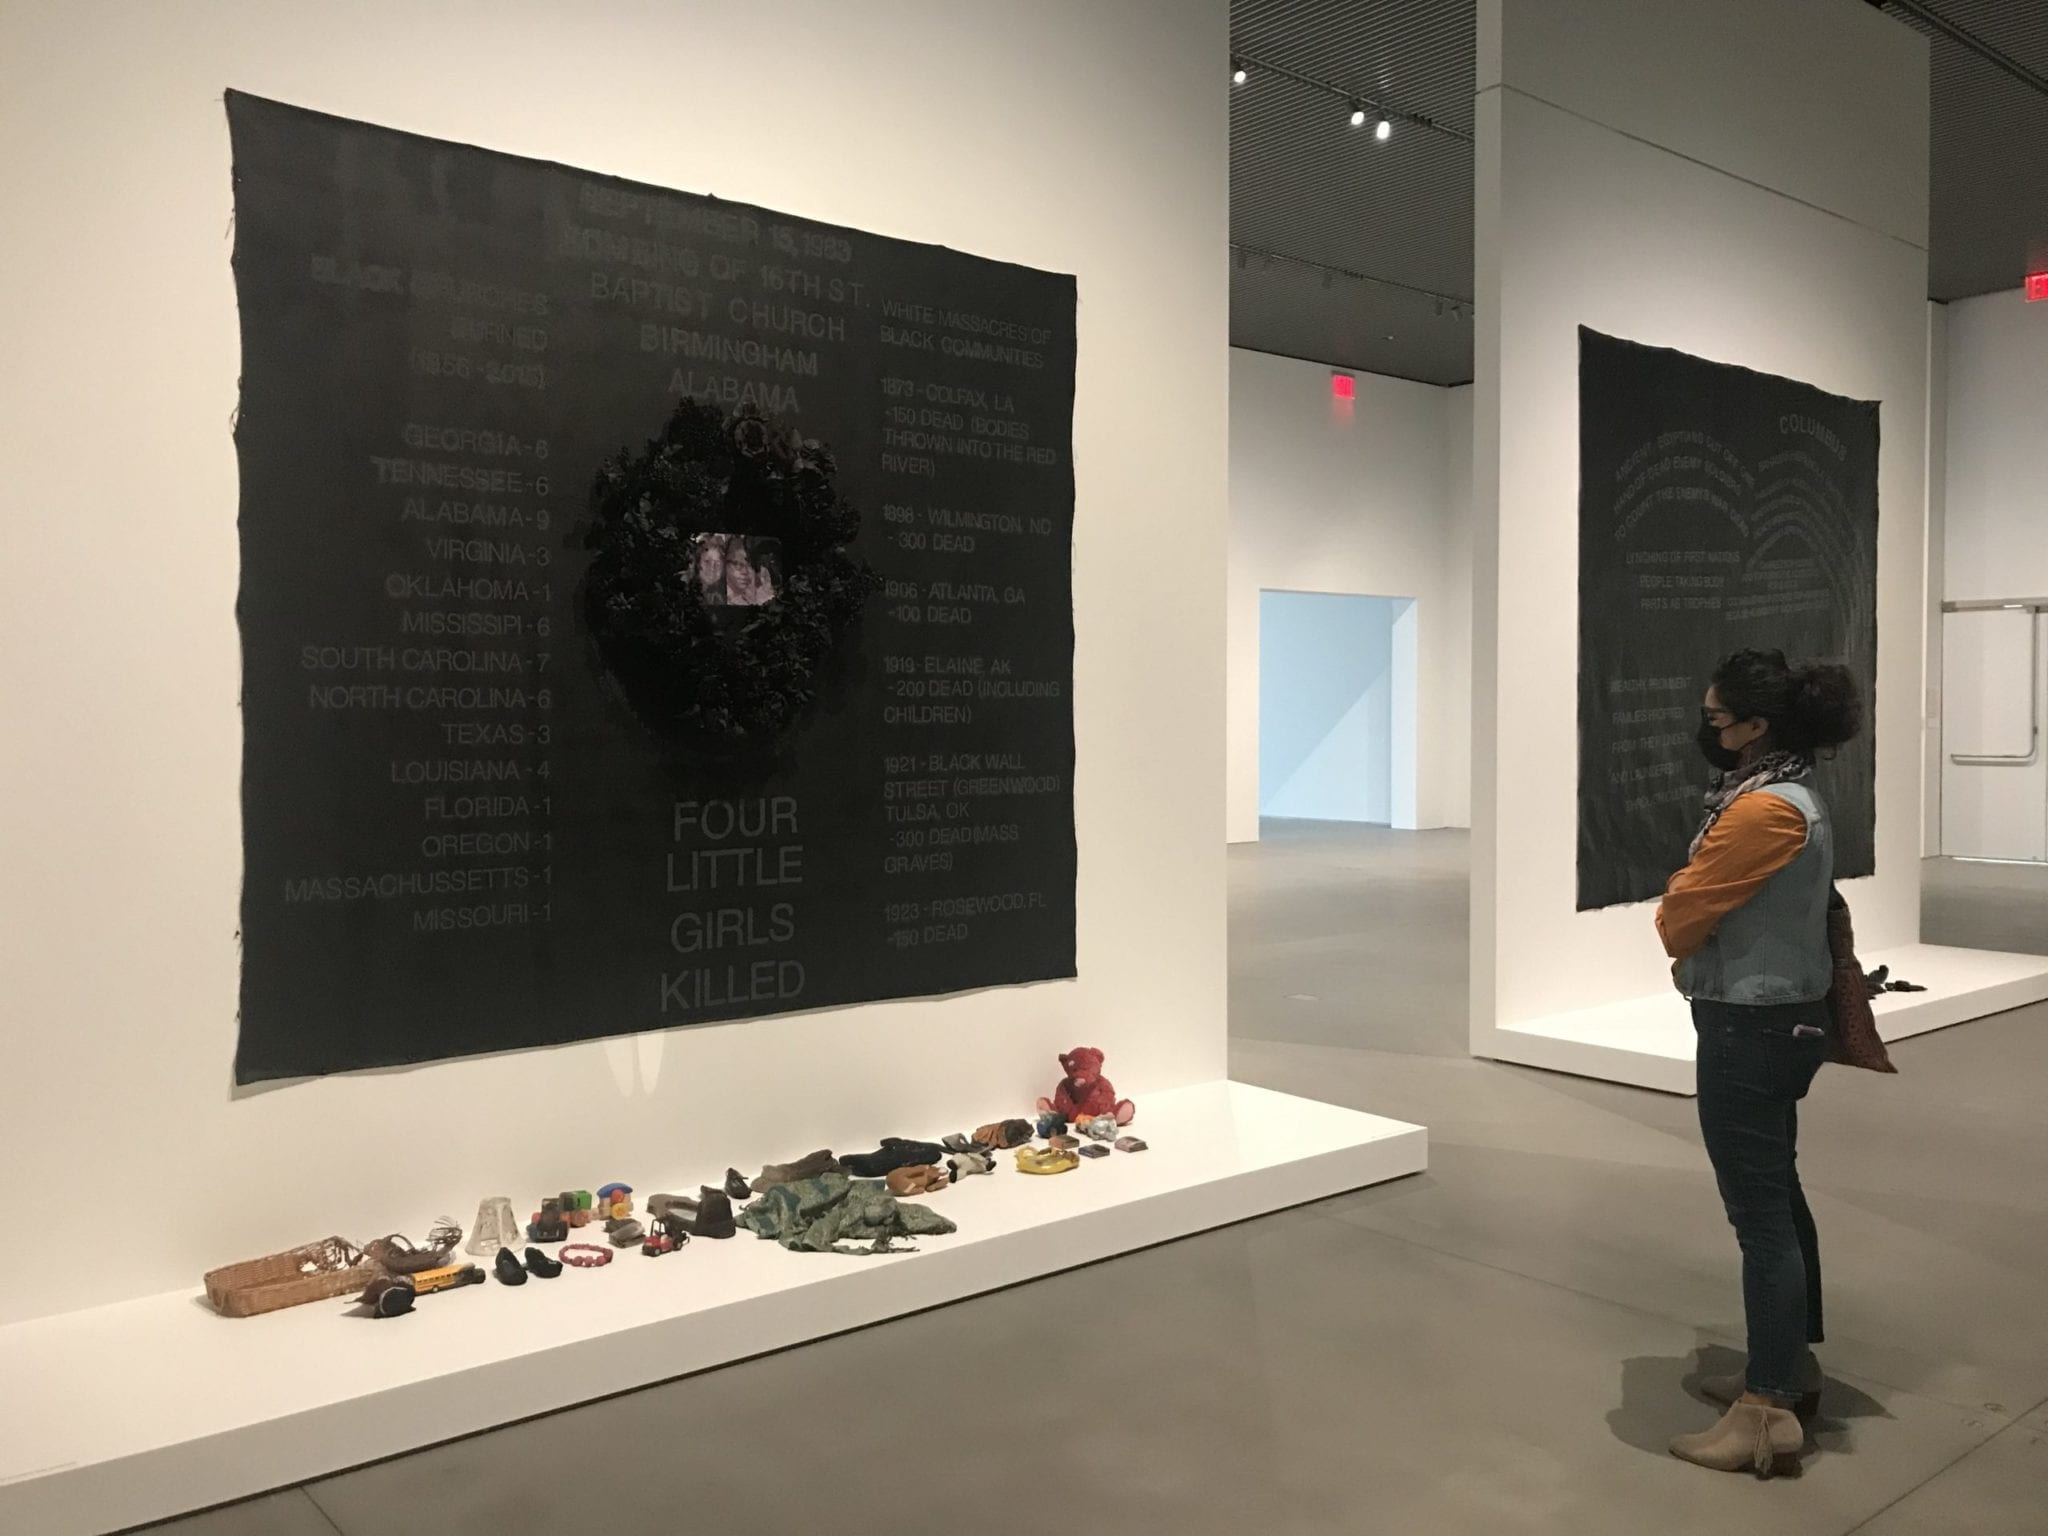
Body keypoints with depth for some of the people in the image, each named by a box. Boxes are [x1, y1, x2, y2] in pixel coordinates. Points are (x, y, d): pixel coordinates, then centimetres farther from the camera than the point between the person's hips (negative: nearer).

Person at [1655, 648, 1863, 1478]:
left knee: (1759, 1211, -6)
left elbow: (1681, 913, -18)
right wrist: (1690, 921, -2)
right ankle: (1790, 1369, 30)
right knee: (1777, 1197, 18)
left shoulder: (1766, 810, -22)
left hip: (1751, 1028, -11)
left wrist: (1673, 918, 3)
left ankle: (1768, 1412, 1)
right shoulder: (1782, 796, 11)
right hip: (1774, 1019, 11)